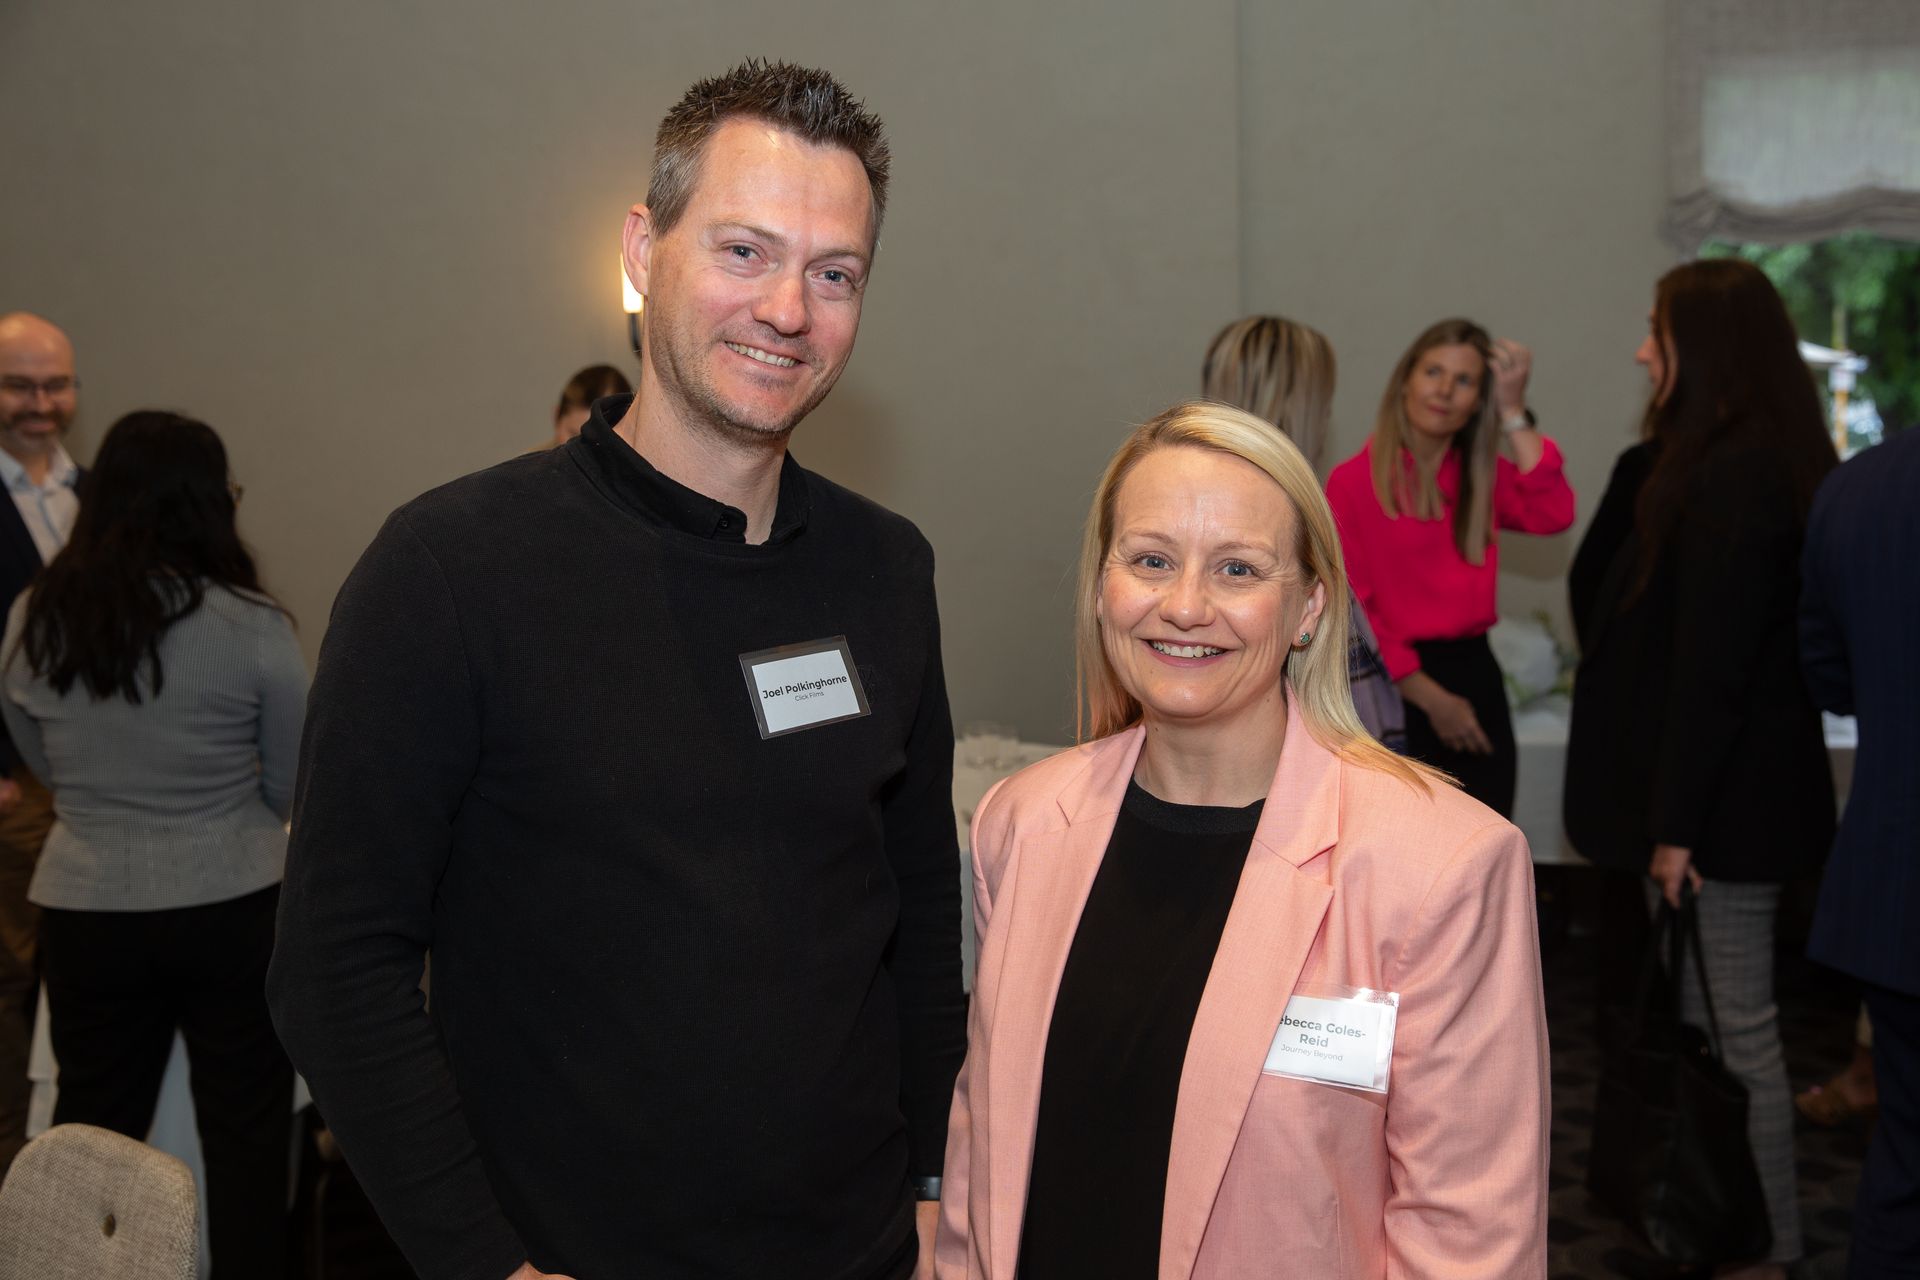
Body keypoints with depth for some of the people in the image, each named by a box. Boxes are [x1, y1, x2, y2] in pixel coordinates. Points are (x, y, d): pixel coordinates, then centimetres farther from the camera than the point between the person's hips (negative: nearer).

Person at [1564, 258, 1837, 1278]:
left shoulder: (1729, 474, -19)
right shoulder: (1764, 461, 13)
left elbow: (1714, 662, -22)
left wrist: (1678, 820, -19)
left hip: (1724, 798, -10)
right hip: (1734, 784, 10)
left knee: (1733, 1029, 1)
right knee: (1706, 1019, 18)